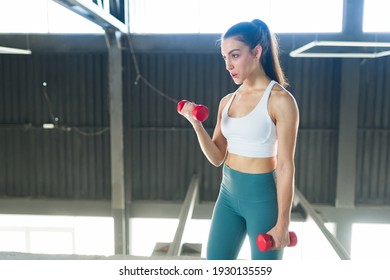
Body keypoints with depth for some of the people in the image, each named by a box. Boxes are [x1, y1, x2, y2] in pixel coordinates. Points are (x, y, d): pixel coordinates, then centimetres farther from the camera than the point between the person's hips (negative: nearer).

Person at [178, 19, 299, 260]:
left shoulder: (280, 100, -13)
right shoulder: (227, 101, 5)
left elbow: (285, 166, -14)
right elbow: (217, 157, 7)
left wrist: (282, 223, -14)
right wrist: (197, 125, -9)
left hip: (263, 197, -6)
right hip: (229, 194, 6)